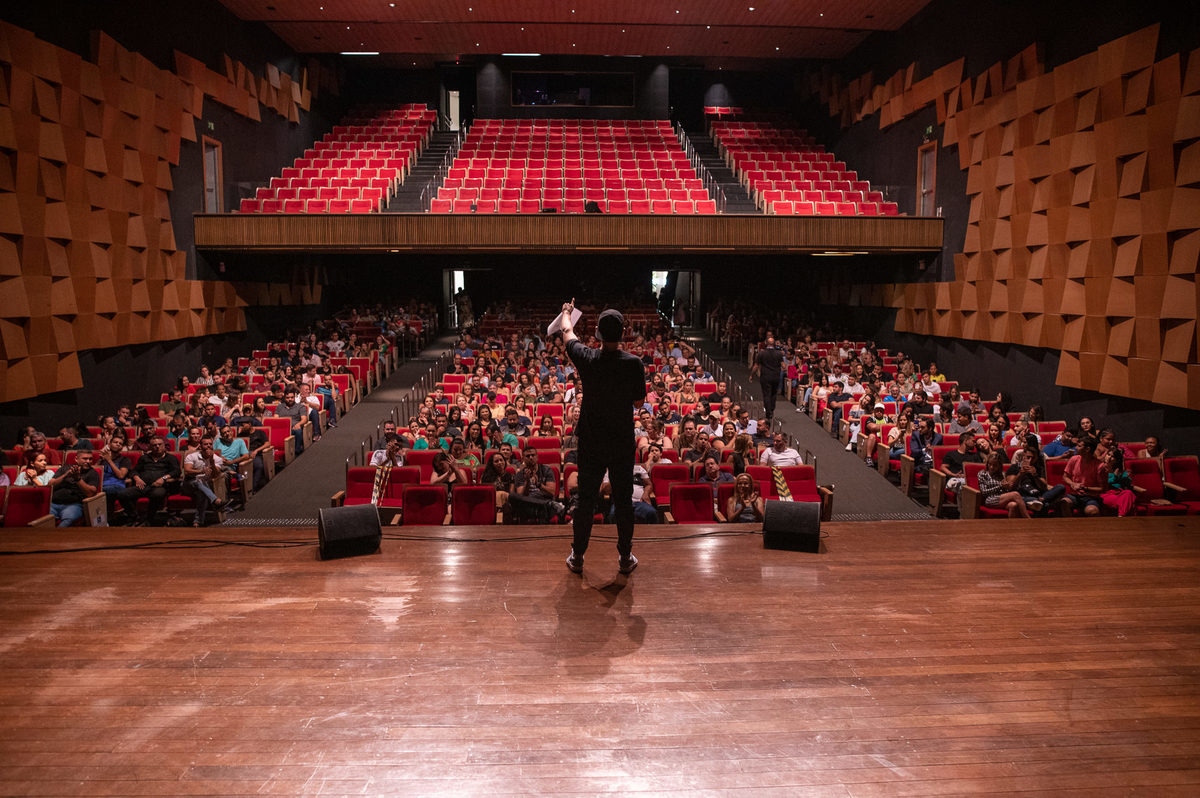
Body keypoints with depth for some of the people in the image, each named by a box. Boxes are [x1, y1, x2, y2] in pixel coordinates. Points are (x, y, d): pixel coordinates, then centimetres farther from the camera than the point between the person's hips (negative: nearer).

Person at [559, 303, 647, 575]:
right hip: (623, 443, -1)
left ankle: (577, 556, 22)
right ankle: (625, 557, 22)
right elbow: (639, 401, -2)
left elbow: (568, 334, 12)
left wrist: (567, 312, 31)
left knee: (586, 499, 10)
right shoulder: (633, 364, -13)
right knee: (623, 499, 10)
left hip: (591, 443, 1)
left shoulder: (587, 359, -10)